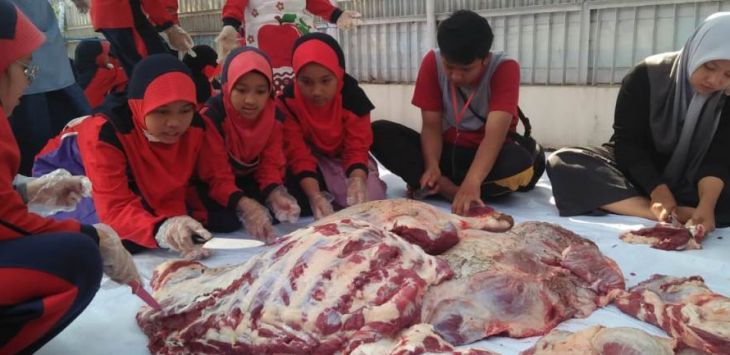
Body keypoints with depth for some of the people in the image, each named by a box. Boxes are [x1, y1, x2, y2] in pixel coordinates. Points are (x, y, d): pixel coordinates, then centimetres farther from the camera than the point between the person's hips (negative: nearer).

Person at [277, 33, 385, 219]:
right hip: (313, 161, 0)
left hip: (344, 157, 0)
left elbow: (357, 148, -22)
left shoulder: (353, 97, -23)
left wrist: (357, 180, -46)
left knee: (369, 200, -24)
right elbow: (298, 154, -27)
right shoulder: (287, 101, -25)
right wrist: (315, 195, -44)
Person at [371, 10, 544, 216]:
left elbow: (495, 133, -30)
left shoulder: (505, 68, -19)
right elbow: (432, 125, -11)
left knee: (521, 164, -38)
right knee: (379, 132, -21)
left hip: (486, 154, -2)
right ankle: (448, 189, -29)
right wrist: (432, 166, -30)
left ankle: (435, 187, -22)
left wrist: (472, 181, -46)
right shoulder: (433, 62, -11)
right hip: (446, 149, 2)